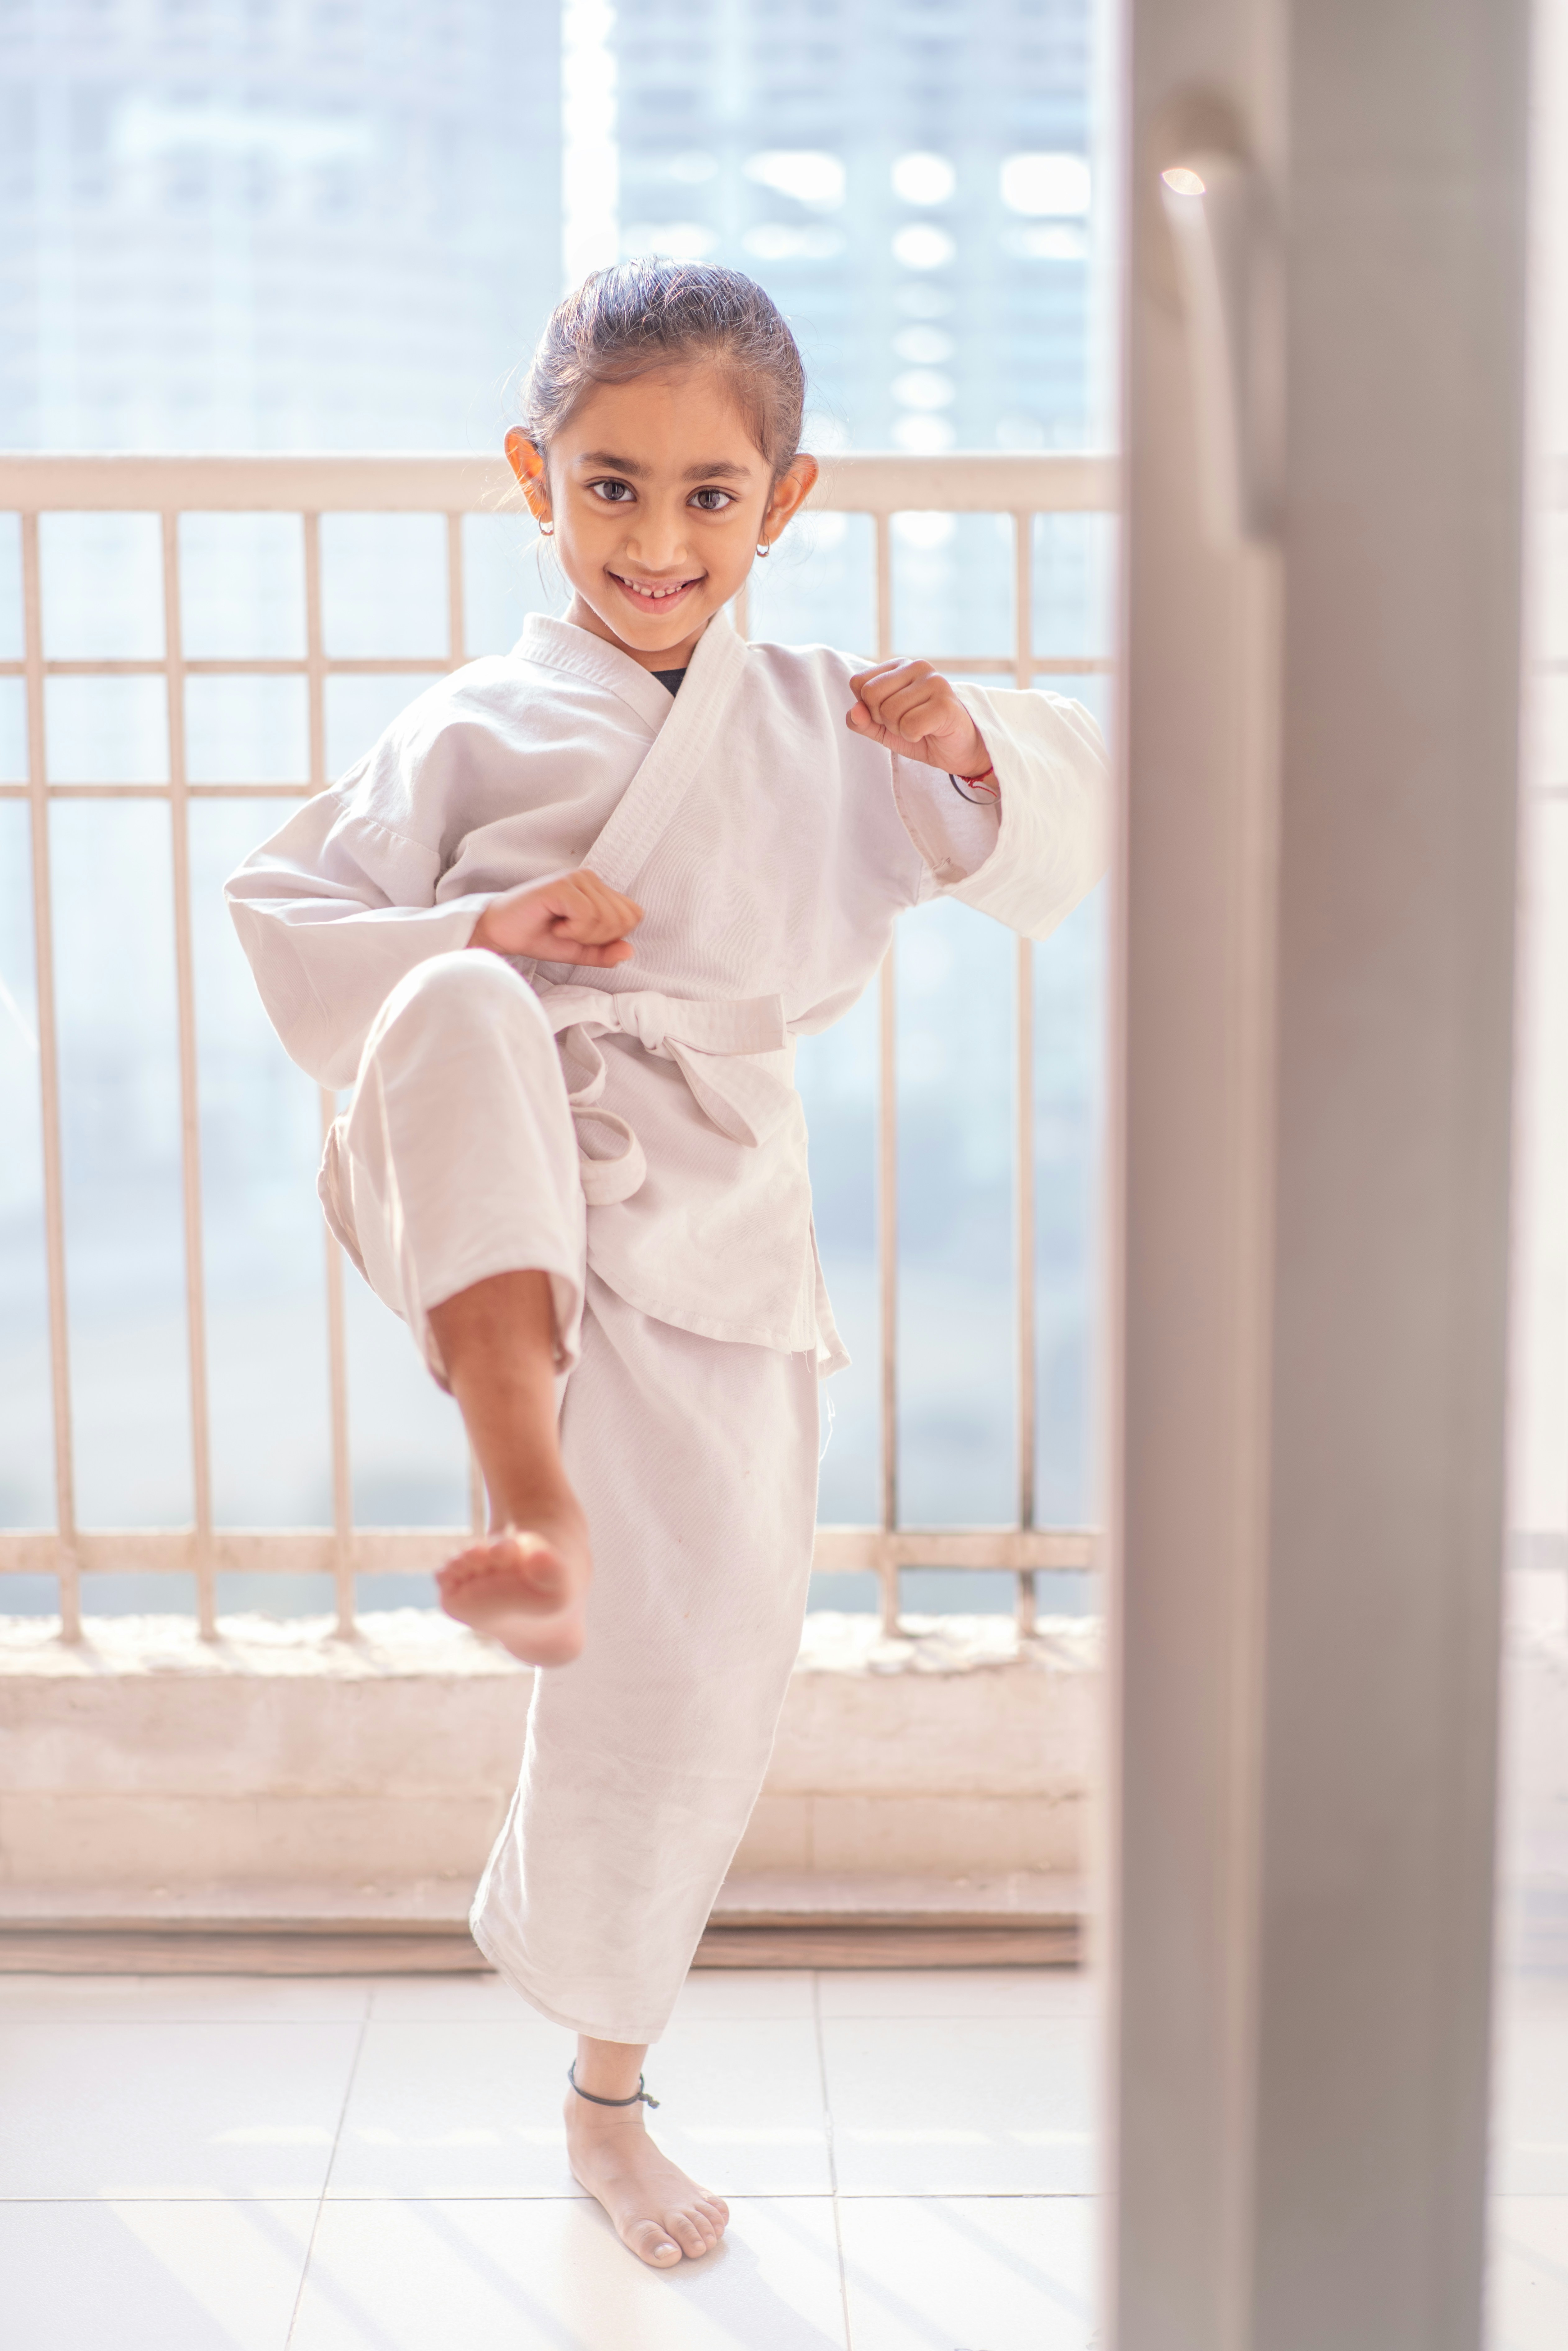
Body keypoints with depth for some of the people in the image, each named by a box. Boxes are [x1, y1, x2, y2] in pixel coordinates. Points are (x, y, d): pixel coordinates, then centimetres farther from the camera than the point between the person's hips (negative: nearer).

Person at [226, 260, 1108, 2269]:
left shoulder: (825, 726, 10)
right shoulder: (473, 733, 4)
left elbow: (1042, 865, 11)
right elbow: (285, 927, 2)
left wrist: (972, 751, -10)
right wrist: (473, 941, -16)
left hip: (706, 1232, 2)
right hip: (500, 1200, -2)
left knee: (690, 1689, 6)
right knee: (464, 1027, -37)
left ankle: (608, 2091, 31)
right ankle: (529, 1506, -50)